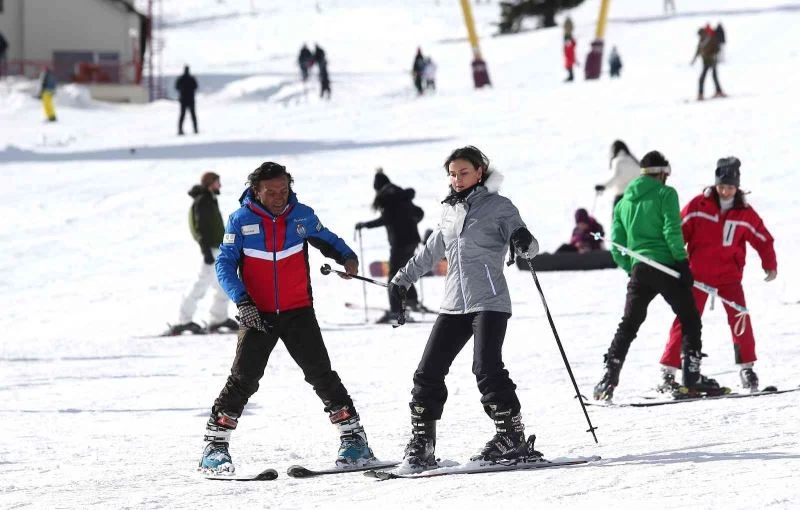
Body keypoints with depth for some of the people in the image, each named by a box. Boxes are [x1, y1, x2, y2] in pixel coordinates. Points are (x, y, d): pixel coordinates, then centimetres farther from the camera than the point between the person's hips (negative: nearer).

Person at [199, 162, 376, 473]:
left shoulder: (302, 215, 0)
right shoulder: (241, 220, -6)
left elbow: (325, 239, 17)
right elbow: (225, 264, -5)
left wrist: (346, 256, -3)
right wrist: (242, 300, -18)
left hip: (298, 312, 1)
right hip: (256, 315, -1)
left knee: (321, 374, -3)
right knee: (243, 379, -6)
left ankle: (353, 437, 5)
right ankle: (215, 443, 3)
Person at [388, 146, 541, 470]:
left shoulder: (499, 206, 1)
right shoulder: (450, 212, 18)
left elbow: (527, 245, -6)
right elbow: (430, 252, 32)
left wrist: (524, 243, -30)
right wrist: (401, 280, 36)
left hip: (489, 302, -6)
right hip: (454, 304, 6)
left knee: (487, 369, -19)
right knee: (428, 373, 0)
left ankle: (512, 437, -11)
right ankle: (420, 445, 6)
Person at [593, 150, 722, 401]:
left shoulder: (624, 202, 14)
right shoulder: (665, 194, -2)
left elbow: (617, 247, 13)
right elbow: (672, 232, -13)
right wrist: (683, 262, -9)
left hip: (639, 270, 5)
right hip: (667, 267, -4)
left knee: (627, 326, 11)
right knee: (690, 320, 7)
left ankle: (609, 378, 2)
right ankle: (692, 376, 0)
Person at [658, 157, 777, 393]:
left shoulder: (745, 213, 0)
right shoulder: (698, 205, -6)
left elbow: (763, 239, 10)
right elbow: (678, 231, -2)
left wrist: (770, 265, 4)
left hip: (729, 275, 1)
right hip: (698, 274, -1)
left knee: (740, 318, -9)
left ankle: (746, 367, 6)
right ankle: (668, 370, 0)